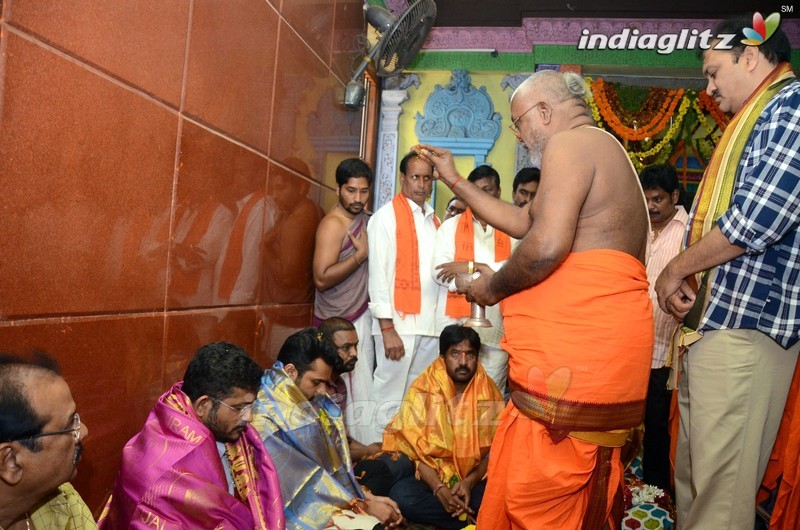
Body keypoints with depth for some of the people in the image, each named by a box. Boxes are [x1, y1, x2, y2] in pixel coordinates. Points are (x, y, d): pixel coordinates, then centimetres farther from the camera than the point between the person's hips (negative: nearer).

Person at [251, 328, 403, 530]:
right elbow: (304, 480, -18)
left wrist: (367, 497, -3)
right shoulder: (264, 419, -18)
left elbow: (334, 462, 9)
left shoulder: (306, 403, 7)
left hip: (335, 505, 8)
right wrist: (365, 506, -14)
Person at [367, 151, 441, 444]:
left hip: (430, 324, 6)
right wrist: (387, 329, -13)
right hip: (399, 322, -6)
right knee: (390, 401, -2)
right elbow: (378, 274, -8)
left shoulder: (434, 220, 17)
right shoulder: (386, 216, -2)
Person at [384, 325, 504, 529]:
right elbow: (414, 448, -10)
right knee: (401, 496, -31)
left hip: (475, 478, 0)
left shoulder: (489, 393, -3)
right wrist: (439, 489, -23)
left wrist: (470, 481, -17)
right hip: (431, 477, 1)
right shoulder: (422, 390, -8)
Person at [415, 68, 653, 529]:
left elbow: (546, 246, -21)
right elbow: (523, 222, 29)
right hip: (604, 343, 11)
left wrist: (494, 286, -3)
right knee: (582, 491, 17)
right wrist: (455, 180, 30)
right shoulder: (601, 151, 26)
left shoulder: (570, 143, -7)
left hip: (576, 348, -11)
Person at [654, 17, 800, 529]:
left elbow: (759, 219, -20)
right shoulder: (758, 119, 23)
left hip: (743, 321, -10)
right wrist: (687, 277, 8)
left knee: (719, 480, -4)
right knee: (691, 470, 16)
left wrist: (677, 268, -8)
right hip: (712, 318, 10)